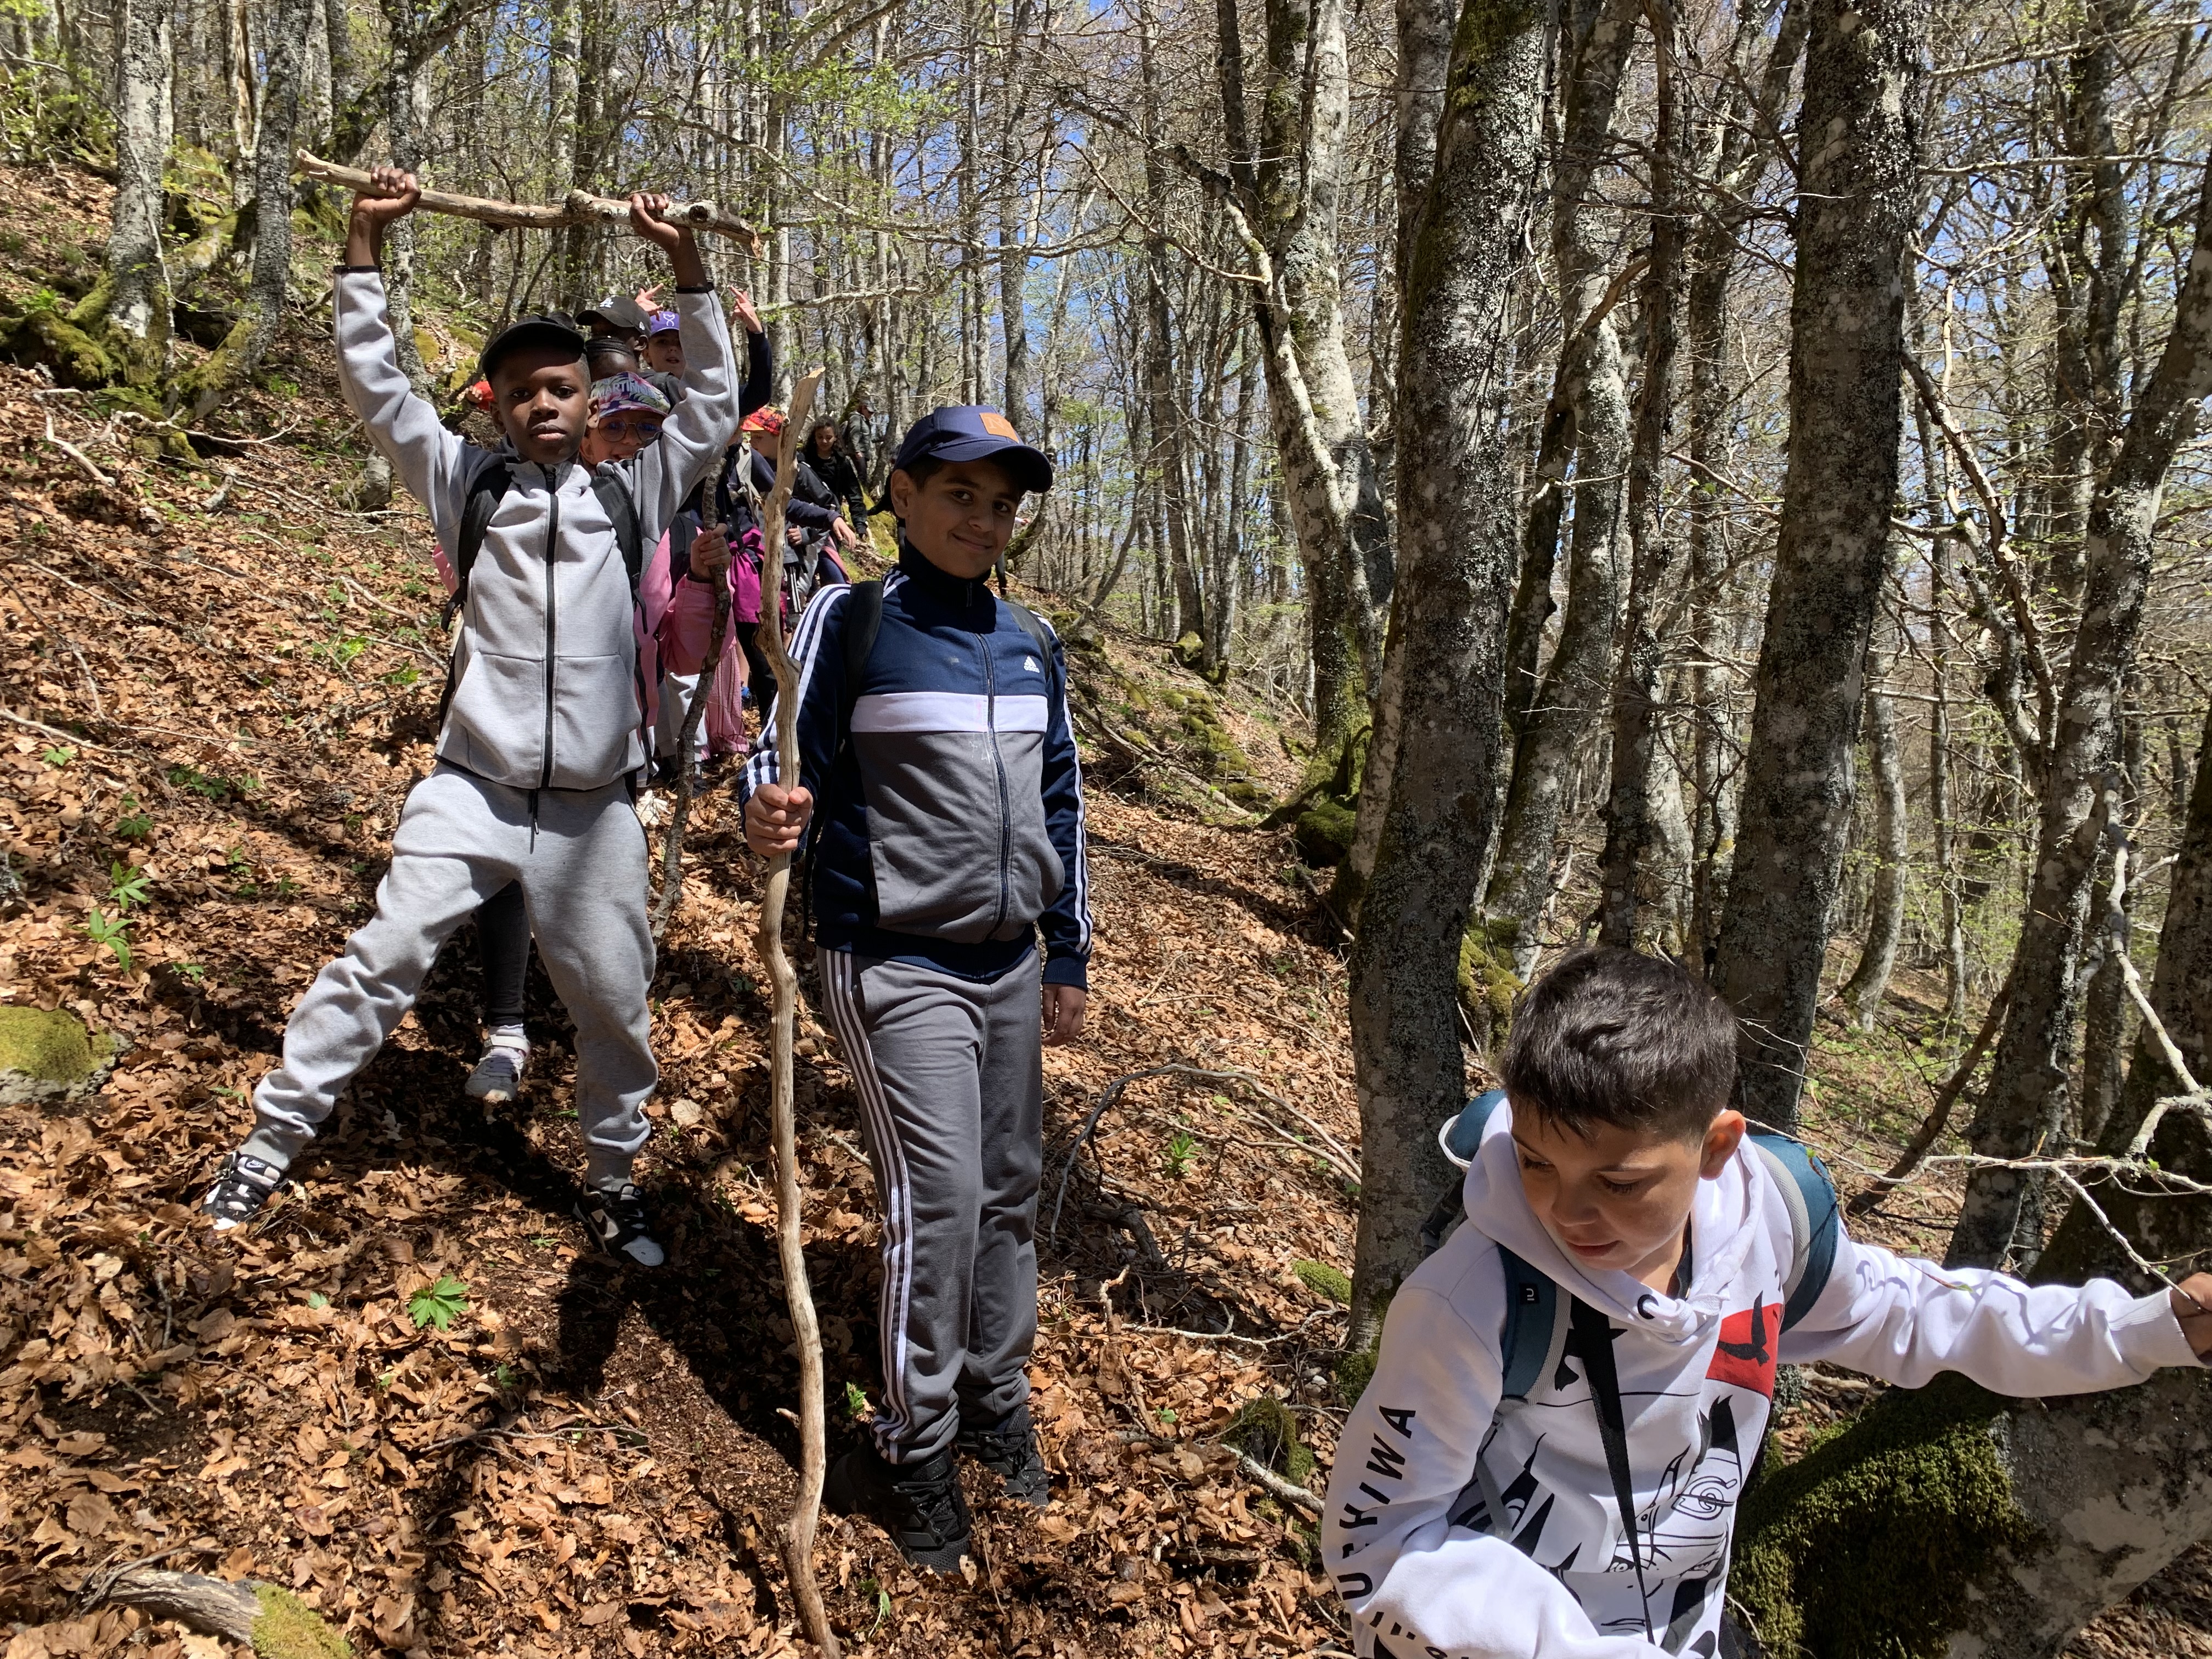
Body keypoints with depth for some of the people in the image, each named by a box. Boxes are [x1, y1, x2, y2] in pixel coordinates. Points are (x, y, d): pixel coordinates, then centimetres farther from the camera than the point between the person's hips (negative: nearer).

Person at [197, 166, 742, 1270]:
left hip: (593, 809, 1)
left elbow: (715, 406, 4)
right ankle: (268, 1146, 11)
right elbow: (373, 383, 3)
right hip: (472, 791, 0)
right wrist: (365, 242, -2)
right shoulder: (466, 483, 7)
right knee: (380, 963, -4)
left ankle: (611, 1183, 27)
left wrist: (684, 263, -1)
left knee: (614, 1003, 8)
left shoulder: (633, 493, 7)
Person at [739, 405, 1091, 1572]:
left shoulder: (1032, 646, 11)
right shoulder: (852, 622, -6)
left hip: (1010, 965, 6)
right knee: (937, 1199, -7)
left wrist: (1069, 958, 15)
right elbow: (783, 751, -7)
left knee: (1009, 1189, 12)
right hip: (897, 964, -6)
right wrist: (768, 814, -32)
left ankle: (994, 1406, 31)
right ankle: (913, 1451, 12)